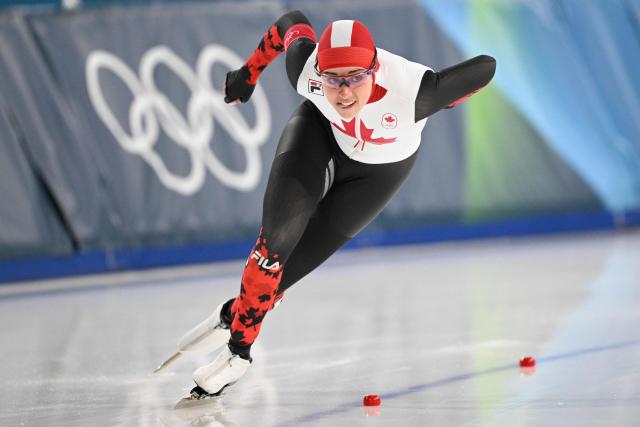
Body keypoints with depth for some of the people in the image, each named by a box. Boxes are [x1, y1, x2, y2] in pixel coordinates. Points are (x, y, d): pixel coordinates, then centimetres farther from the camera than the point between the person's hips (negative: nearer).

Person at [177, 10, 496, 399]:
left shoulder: (410, 92, -44)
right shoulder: (306, 71, -35)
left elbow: (486, 68, -30)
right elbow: (292, 21, -12)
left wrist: (434, 105, -12)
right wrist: (249, 73, 2)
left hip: (378, 171, -1)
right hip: (320, 132, 1)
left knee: (294, 263, -3)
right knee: (278, 235, -20)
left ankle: (238, 342, 19)